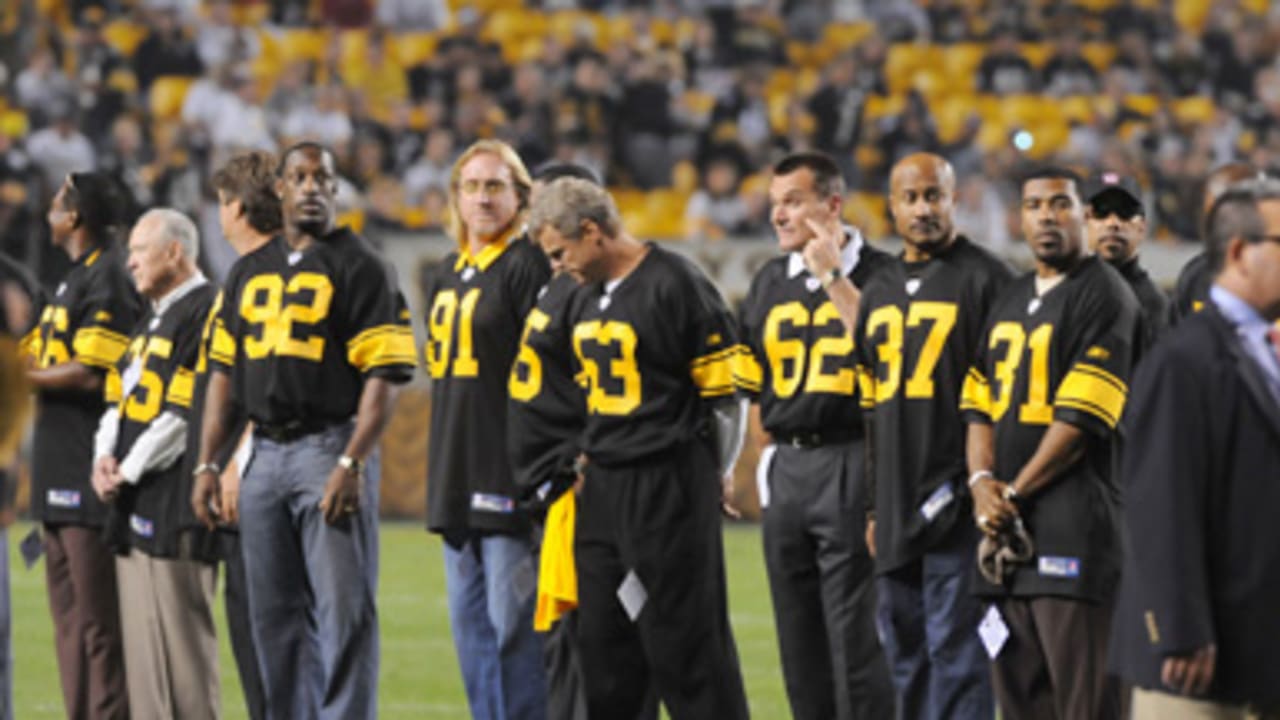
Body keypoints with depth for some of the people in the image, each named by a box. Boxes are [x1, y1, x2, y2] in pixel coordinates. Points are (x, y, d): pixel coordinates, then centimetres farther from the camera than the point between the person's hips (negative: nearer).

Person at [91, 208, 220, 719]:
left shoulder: (203, 313, -10)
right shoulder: (150, 321, 21)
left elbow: (186, 412, -17)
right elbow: (121, 396, 22)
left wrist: (130, 470, -12)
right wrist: (105, 457, 4)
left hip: (176, 501, -10)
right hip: (134, 504, 10)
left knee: (179, 634, -9)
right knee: (140, 634, 9)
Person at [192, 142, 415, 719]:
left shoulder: (358, 266, -2)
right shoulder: (249, 271, 17)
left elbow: (383, 374, -9)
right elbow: (224, 369, 19)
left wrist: (352, 462, -18)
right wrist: (208, 462, 11)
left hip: (330, 448, -6)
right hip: (265, 451, 6)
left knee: (344, 608, -9)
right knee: (274, 611, 8)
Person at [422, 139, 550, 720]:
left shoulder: (527, 267, -7)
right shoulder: (444, 277, 18)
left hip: (509, 474, -9)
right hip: (454, 477, 9)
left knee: (513, 624, -9)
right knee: (470, 626, 10)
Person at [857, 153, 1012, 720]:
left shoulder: (984, 280, -4)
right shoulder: (880, 291, 18)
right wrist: (875, 506, 17)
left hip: (956, 501, -7)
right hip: (897, 503, 7)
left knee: (955, 649, -8)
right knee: (904, 649, 11)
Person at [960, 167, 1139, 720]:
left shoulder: (1104, 296, -5)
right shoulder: (1010, 301, 20)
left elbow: (1082, 419, -12)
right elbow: (979, 405, 17)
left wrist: (1014, 493, -10)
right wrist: (983, 483, -2)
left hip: (1074, 527, -8)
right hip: (1006, 528, 8)